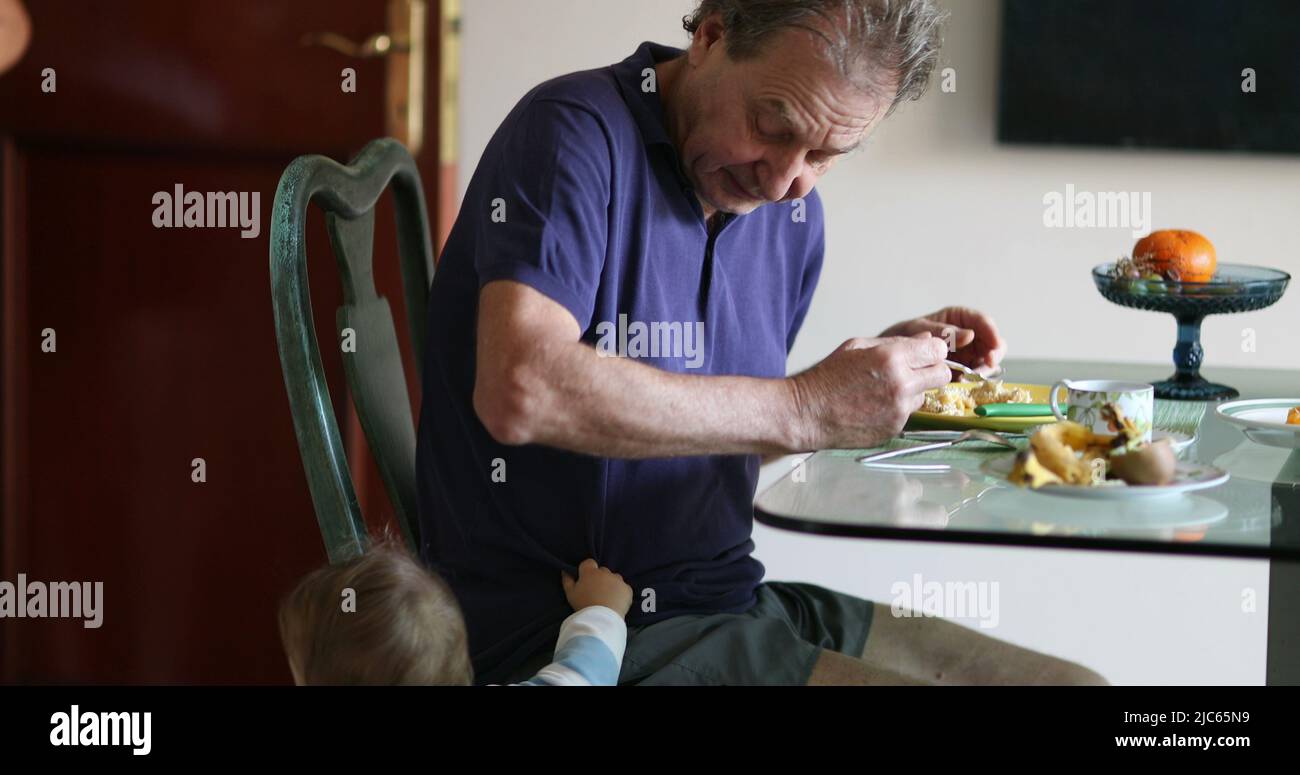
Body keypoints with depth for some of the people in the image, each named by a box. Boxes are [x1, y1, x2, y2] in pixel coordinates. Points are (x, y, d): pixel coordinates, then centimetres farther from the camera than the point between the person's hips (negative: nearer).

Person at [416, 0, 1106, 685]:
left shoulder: (795, 217, 11)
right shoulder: (577, 132, -14)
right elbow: (521, 392, -29)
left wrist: (884, 368, 6)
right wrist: (803, 409, -23)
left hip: (729, 603, 8)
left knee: (1069, 681, 2)